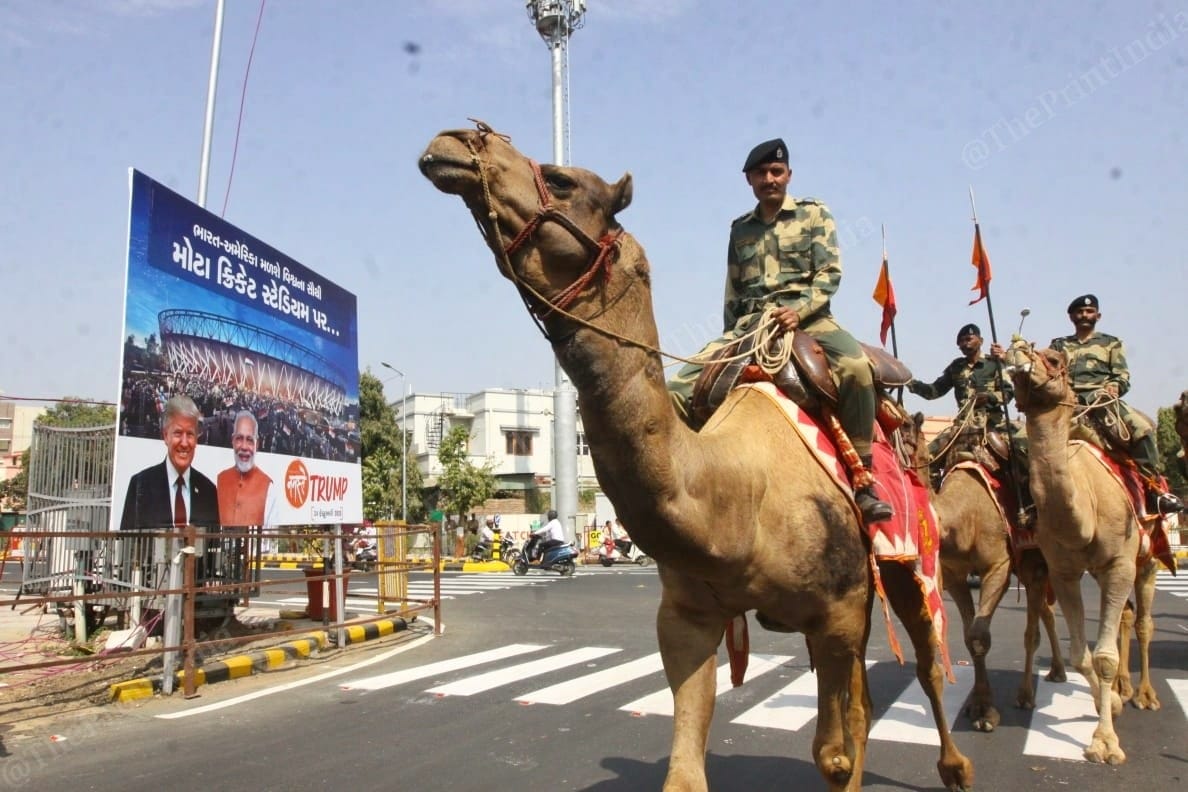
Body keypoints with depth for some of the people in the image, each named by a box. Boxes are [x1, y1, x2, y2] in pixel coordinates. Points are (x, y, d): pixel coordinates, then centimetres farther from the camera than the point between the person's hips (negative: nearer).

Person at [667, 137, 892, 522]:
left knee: (856, 366, -35)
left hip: (805, 315, -3)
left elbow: (830, 272, -1)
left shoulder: (813, 214, 11)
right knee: (680, 385, -17)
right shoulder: (740, 229, 21)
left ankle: (864, 479, -27)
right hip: (748, 324, 4)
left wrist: (799, 310, -17)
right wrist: (730, 336, 14)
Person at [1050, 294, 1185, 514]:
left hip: (1103, 399, 0)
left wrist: (1114, 386, -9)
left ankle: (1153, 487, -22)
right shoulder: (1059, 345, 26)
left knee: (1142, 426, -27)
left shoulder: (1111, 343, 24)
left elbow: (1123, 376, 12)